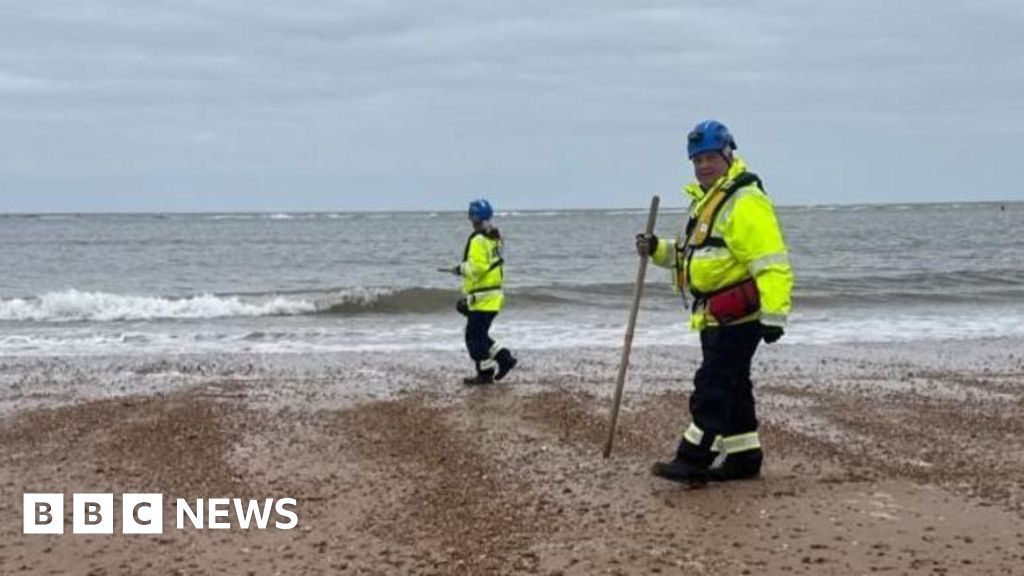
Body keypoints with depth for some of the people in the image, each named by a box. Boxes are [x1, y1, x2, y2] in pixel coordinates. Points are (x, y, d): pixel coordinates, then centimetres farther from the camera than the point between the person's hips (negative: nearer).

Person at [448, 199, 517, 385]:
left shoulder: (478, 240, -17)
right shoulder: (494, 238, 14)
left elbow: (477, 267, -25)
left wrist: (461, 269, -5)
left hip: (482, 297, -10)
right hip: (494, 295, 10)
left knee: (475, 336, -2)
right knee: (480, 335, 18)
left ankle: (485, 373, 2)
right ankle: (504, 358, 13)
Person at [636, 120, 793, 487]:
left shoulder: (745, 202, -16)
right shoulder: (706, 200, 17)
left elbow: (772, 263, -22)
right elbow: (690, 251, 30)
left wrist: (774, 315, -26)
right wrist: (658, 249, 11)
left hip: (738, 317, -10)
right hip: (715, 318, 10)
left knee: (712, 387, -11)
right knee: (731, 388, 15)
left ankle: (692, 462, -10)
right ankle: (744, 458, 24)